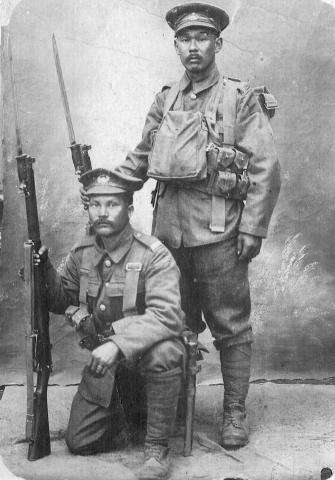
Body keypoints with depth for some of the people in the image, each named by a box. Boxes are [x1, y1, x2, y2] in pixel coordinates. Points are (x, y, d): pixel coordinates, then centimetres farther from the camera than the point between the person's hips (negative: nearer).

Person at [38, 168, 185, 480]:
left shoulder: (153, 255, -18)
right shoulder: (81, 254, 0)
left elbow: (167, 316, -31)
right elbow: (62, 302, 12)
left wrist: (117, 344, -42)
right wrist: (45, 272, -8)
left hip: (145, 353, -4)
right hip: (104, 360, 5)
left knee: (163, 352, -39)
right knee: (79, 442, 0)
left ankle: (157, 448, -18)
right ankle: (125, 413, 33)